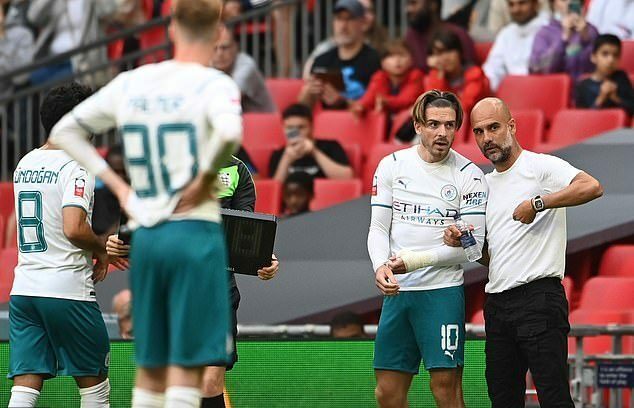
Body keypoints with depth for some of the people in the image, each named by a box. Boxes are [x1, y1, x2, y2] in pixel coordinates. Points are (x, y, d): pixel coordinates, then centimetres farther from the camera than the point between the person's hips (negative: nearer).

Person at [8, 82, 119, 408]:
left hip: (23, 289, 6)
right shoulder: (75, 168, -10)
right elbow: (74, 228, -23)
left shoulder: (25, 164, 14)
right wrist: (100, 249, -4)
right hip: (67, 290, -6)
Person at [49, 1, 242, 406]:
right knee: (187, 367, -4)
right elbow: (230, 132, -29)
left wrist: (117, 184, 14)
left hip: (145, 235, 5)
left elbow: (65, 130, 17)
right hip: (195, 231, -5)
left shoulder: (130, 83, 10)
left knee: (150, 366, 13)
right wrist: (205, 179, -11)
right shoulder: (213, 84, -7)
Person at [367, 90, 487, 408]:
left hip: (443, 290, -4)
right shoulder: (392, 166, 6)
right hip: (396, 292, 4)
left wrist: (413, 261, -13)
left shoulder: (469, 175, -4)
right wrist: (381, 266, -13)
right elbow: (378, 228, 8)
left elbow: (473, 243, -7)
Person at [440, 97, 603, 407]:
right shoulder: (486, 184, 20)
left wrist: (536, 203, -22)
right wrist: (464, 242, 6)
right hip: (497, 305, 8)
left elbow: (591, 187, -25)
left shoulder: (540, 166, -5)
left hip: (538, 297, -8)